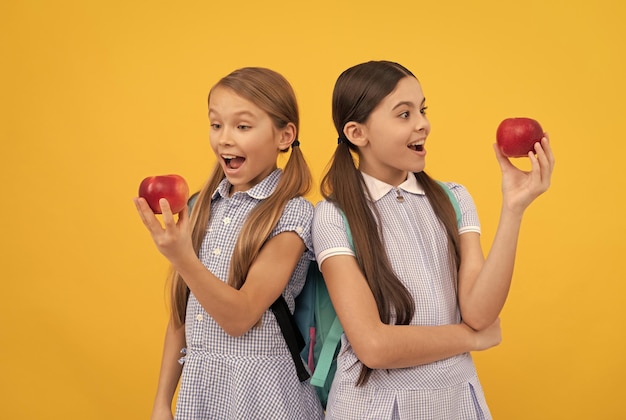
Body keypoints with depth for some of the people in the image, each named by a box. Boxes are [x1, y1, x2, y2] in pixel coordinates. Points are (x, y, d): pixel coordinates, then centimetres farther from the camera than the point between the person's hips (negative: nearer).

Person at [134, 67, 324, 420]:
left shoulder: (293, 215, -13)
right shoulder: (202, 208, 3)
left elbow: (240, 317, -19)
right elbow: (182, 313, 8)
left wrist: (182, 257, -30)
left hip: (261, 391, -5)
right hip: (198, 385, 5)